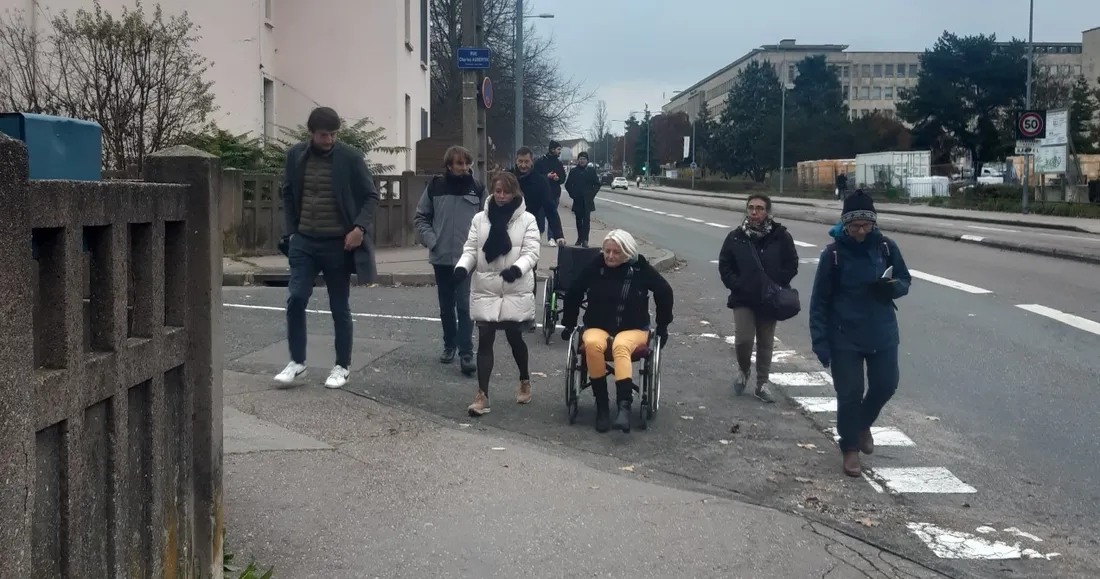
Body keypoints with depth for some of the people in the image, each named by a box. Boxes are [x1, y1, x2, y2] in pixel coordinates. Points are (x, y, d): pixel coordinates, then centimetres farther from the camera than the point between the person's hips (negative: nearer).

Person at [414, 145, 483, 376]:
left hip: (467, 257, -2)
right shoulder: (435, 186, 0)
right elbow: (421, 217, 6)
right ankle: (449, 345, 29)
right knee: (446, 306, 13)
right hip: (441, 257, 2)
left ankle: (466, 354, -8)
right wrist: (430, 239, -6)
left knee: (465, 306, -8)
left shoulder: (477, 188, -1)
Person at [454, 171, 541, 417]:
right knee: (485, 340, -2)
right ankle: (482, 395, -2)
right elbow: (470, 250, 3)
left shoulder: (527, 220, -2)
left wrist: (517, 268, -27)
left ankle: (525, 381, 35)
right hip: (485, 289, 2)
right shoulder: (480, 218, 5)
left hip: (516, 291, -2)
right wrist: (462, 267, -17)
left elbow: (531, 252, -8)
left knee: (514, 337, 9)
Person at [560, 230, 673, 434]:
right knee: (593, 344, -35)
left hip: (633, 329, -1)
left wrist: (662, 326, 11)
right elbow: (574, 293, 11)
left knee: (621, 346, -37)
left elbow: (664, 292, 8)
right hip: (597, 327, 2)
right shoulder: (595, 267, -4)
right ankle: (602, 406, -26)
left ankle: (624, 406, -49)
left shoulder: (640, 269, -6)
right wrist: (569, 324, 14)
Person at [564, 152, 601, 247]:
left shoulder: (591, 171, 3)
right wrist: (572, 194, 2)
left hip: (588, 201, -2)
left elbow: (597, 184, 6)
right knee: (579, 220, 8)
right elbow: (568, 184, 12)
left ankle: (585, 240, -15)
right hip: (577, 200, 2)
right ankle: (580, 238, 20)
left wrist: (592, 194, -4)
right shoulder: (573, 171, 6)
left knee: (586, 219, -11)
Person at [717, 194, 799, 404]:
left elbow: (792, 265, 0)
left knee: (765, 343, 10)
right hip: (743, 299, 0)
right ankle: (743, 370, 18)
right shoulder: (736, 237, -2)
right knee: (743, 340, -12)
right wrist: (736, 285, -9)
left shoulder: (781, 236, -6)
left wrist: (777, 285, -11)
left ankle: (762, 383, 22)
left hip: (770, 300, 0)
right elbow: (724, 266, 4)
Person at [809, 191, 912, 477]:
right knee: (849, 394, 2)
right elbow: (819, 301, -9)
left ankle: (863, 424, 40)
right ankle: (850, 448, 19)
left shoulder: (886, 246, -5)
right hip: (845, 336, -3)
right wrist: (820, 341, -14)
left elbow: (905, 281, 7)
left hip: (882, 333, 3)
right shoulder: (834, 253, -12)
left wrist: (893, 287, -18)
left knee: (886, 385, 11)